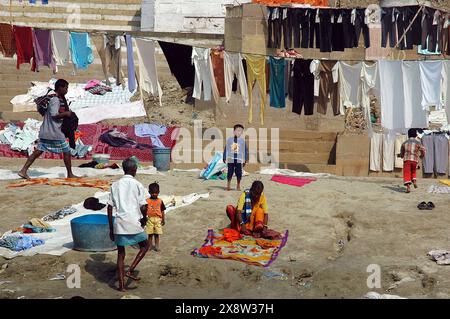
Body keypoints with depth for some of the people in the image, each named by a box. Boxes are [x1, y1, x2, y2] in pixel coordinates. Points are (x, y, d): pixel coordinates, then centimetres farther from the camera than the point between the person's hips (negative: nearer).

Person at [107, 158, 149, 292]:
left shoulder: (115, 185, 9)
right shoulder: (137, 185, -3)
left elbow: (109, 207, 7)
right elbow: (143, 207, -9)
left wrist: (111, 229, 13)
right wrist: (144, 220, 12)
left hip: (119, 222, 4)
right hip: (133, 222, -4)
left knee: (121, 253, 12)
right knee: (144, 246, 18)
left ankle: (121, 284, 9)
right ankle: (130, 270, 4)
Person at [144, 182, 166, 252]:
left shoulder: (160, 201, 4)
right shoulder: (147, 201, -1)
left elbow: (162, 211, 6)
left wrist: (163, 219, 3)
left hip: (158, 219, 1)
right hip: (150, 218, -1)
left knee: (157, 234, 6)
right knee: (150, 234, 3)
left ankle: (157, 246, 13)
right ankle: (150, 246, 13)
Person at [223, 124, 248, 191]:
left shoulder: (242, 140, 2)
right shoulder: (229, 140, 2)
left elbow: (245, 150, 6)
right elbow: (226, 149, 6)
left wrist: (245, 160, 3)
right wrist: (225, 158, 4)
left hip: (239, 160, 0)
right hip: (230, 160, 0)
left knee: (239, 174, 2)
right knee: (230, 173, 1)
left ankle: (238, 186, 16)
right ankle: (228, 185, 14)